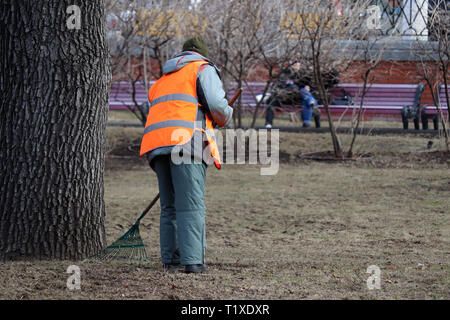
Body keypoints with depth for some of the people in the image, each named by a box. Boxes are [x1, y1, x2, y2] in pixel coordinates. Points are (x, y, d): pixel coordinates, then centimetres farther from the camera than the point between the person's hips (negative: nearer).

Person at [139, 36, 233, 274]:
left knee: (169, 206, 12)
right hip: (187, 140, -6)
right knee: (191, 205, -11)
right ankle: (192, 260, -17)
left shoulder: (164, 78, 33)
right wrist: (225, 118, 16)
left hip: (156, 143, 6)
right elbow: (216, 104, -5)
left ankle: (170, 258, 8)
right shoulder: (203, 69, 11)